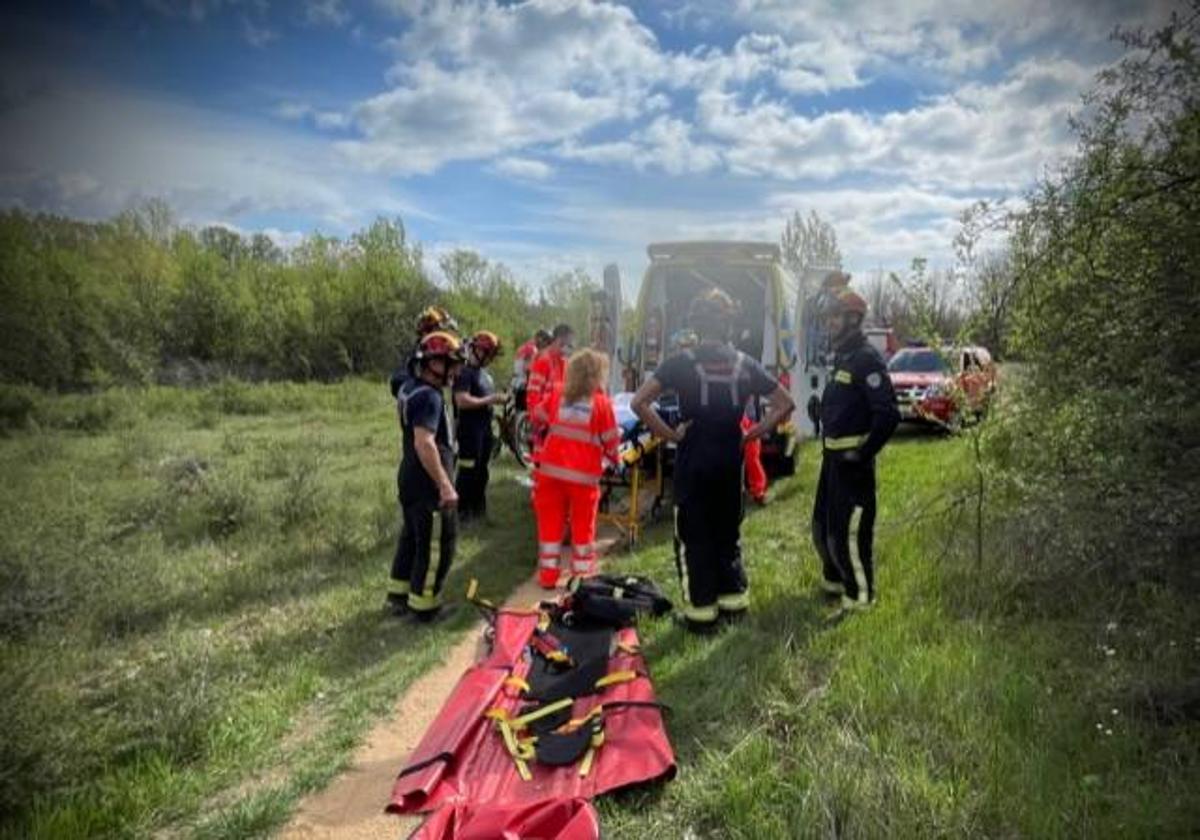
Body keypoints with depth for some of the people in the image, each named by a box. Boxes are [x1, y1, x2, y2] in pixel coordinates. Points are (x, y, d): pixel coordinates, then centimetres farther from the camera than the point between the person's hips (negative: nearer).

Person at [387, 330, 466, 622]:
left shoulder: (410, 387, 9)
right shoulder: (428, 396, -23)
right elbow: (424, 444, -32)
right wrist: (445, 485, -30)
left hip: (411, 478, 10)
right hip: (428, 484, -10)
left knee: (412, 537, 21)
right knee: (436, 546, 2)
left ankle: (399, 596, 33)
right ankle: (423, 606, 12)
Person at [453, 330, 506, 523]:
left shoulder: (484, 372, 16)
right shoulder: (465, 373, -14)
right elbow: (462, 401, -25)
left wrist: (497, 397, 9)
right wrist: (490, 400, -22)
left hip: (485, 428, 9)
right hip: (470, 429, -9)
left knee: (482, 470, 16)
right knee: (468, 471, -5)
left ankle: (478, 507, 27)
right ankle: (462, 510, 3)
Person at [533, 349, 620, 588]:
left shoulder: (557, 396, 5)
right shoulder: (601, 402, -6)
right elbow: (611, 440, -2)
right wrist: (614, 459, 17)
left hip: (552, 470, 3)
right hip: (583, 475, -3)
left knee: (551, 524, 13)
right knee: (583, 528, 11)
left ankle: (548, 575, 18)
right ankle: (582, 579, 16)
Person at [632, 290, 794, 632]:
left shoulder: (683, 362, -8)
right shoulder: (744, 364, 3)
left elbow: (639, 402, -16)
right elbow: (785, 404, 7)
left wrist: (668, 434, -8)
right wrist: (754, 433, 7)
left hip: (693, 462, -4)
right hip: (730, 461, 4)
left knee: (694, 536, 6)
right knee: (728, 532, 19)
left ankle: (700, 610, 9)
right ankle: (733, 599, 25)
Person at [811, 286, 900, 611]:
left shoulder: (866, 359, -17)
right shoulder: (842, 356, 13)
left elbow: (888, 414, -24)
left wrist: (862, 454, -20)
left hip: (852, 459, -10)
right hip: (832, 455, 10)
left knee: (849, 530, -4)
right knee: (822, 525, 19)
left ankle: (860, 596, 10)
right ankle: (835, 580, 37)